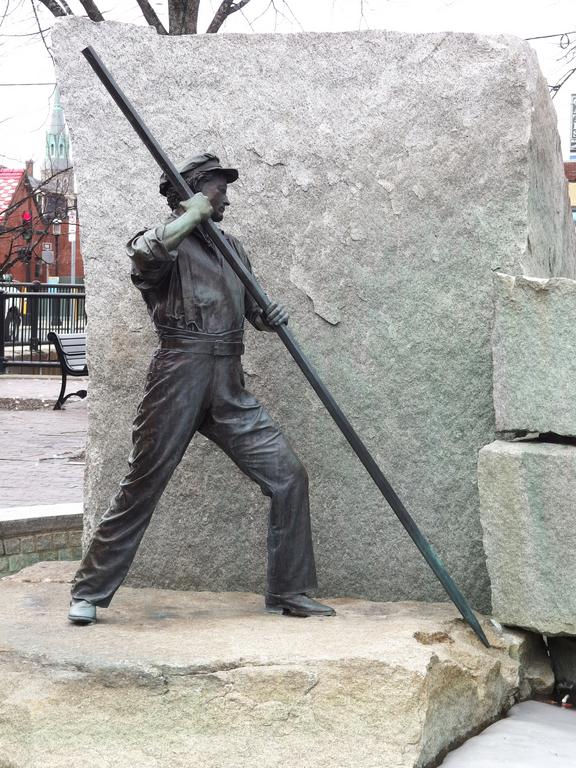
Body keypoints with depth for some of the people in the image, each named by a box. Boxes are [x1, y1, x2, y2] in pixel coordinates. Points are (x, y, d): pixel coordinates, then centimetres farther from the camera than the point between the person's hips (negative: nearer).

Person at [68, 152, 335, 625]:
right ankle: (89, 591, 11)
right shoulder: (166, 244, -1)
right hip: (178, 379, -6)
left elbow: (251, 310, 27)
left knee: (288, 476, 0)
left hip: (229, 390, 6)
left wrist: (270, 316, 4)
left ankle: (289, 591, 10)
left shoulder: (232, 249, 20)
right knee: (142, 487, -2)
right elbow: (144, 256, -26)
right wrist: (190, 216, -18)